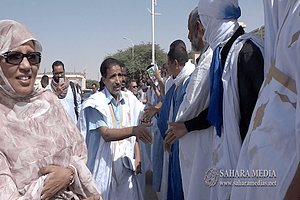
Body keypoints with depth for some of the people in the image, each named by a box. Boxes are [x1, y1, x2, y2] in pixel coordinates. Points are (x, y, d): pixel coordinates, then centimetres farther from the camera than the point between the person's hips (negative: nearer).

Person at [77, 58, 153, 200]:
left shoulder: (130, 100, 6)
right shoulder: (96, 102, -10)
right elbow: (106, 134, -22)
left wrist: (137, 158, 5)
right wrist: (134, 130, -33)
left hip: (125, 167, 4)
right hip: (103, 168, -4)